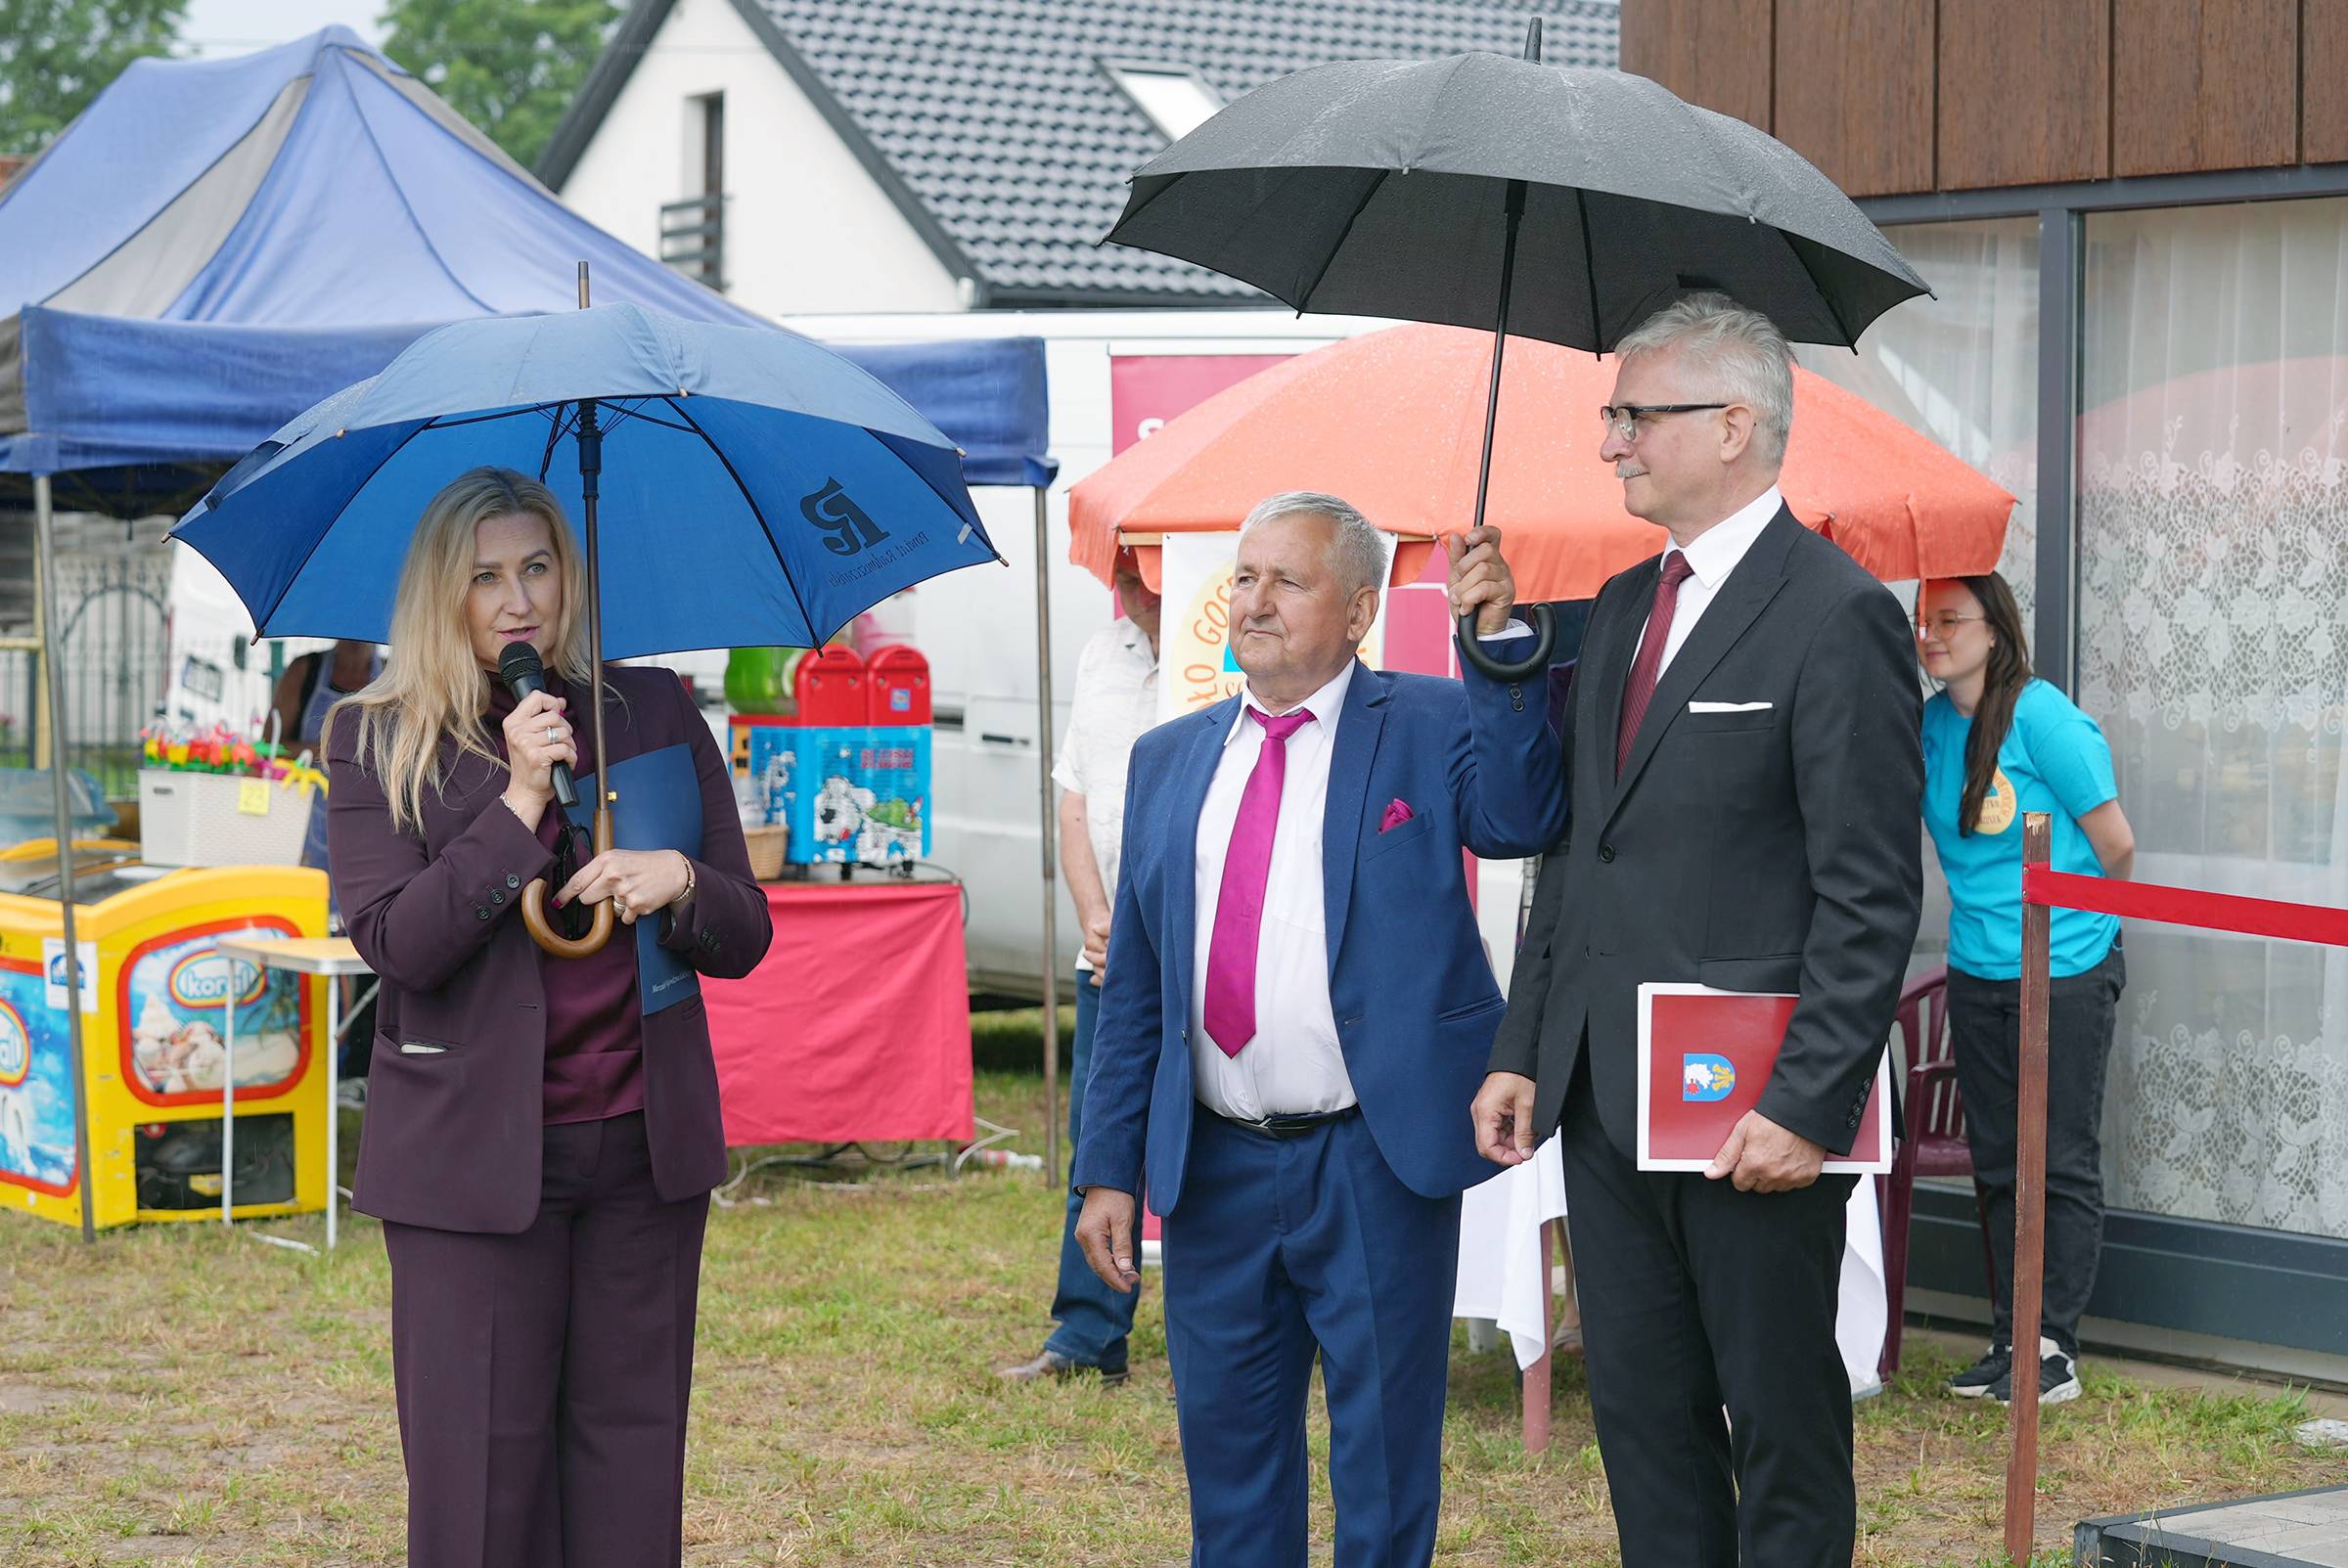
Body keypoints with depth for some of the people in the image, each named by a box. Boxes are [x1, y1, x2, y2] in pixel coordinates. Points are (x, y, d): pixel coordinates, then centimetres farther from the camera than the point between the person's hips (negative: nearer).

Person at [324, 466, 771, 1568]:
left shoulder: (655, 715, 8)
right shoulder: (377, 742, 1)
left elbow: (744, 939, 9)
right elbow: (395, 941, -11)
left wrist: (681, 882, -13)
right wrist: (517, 805, -17)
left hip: (644, 1145, 3)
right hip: (475, 1148, -3)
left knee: (631, 1449, 5)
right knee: (481, 1464, -1)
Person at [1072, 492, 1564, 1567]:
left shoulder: (1429, 728, -1)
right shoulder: (1171, 759, 10)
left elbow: (1519, 818, -23)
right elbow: (1133, 987, 11)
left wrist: (1495, 645, -29)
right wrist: (1109, 1169, 7)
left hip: (1377, 1165, -4)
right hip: (1213, 1167, 4)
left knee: (1383, 1461, 6)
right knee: (1225, 1446, 14)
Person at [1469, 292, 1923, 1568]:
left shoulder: (1836, 615, -12)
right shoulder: (1620, 609, 14)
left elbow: (1871, 896, -15)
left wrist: (1809, 1104, -20)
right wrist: (1520, 1049, 11)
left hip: (1752, 1111, -8)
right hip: (1603, 1097, 8)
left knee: (1784, 1429, 4)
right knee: (1641, 1416, 13)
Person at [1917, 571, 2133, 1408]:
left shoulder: (2042, 718, -14)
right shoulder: (1930, 723, 4)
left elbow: (2116, 844, -8)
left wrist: (2079, 922, 9)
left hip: (2065, 971, -6)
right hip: (1976, 974, 6)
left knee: (2062, 1165, -1)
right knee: (1998, 1165, 10)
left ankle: (2055, 1350, 3)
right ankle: (2011, 1340, 17)